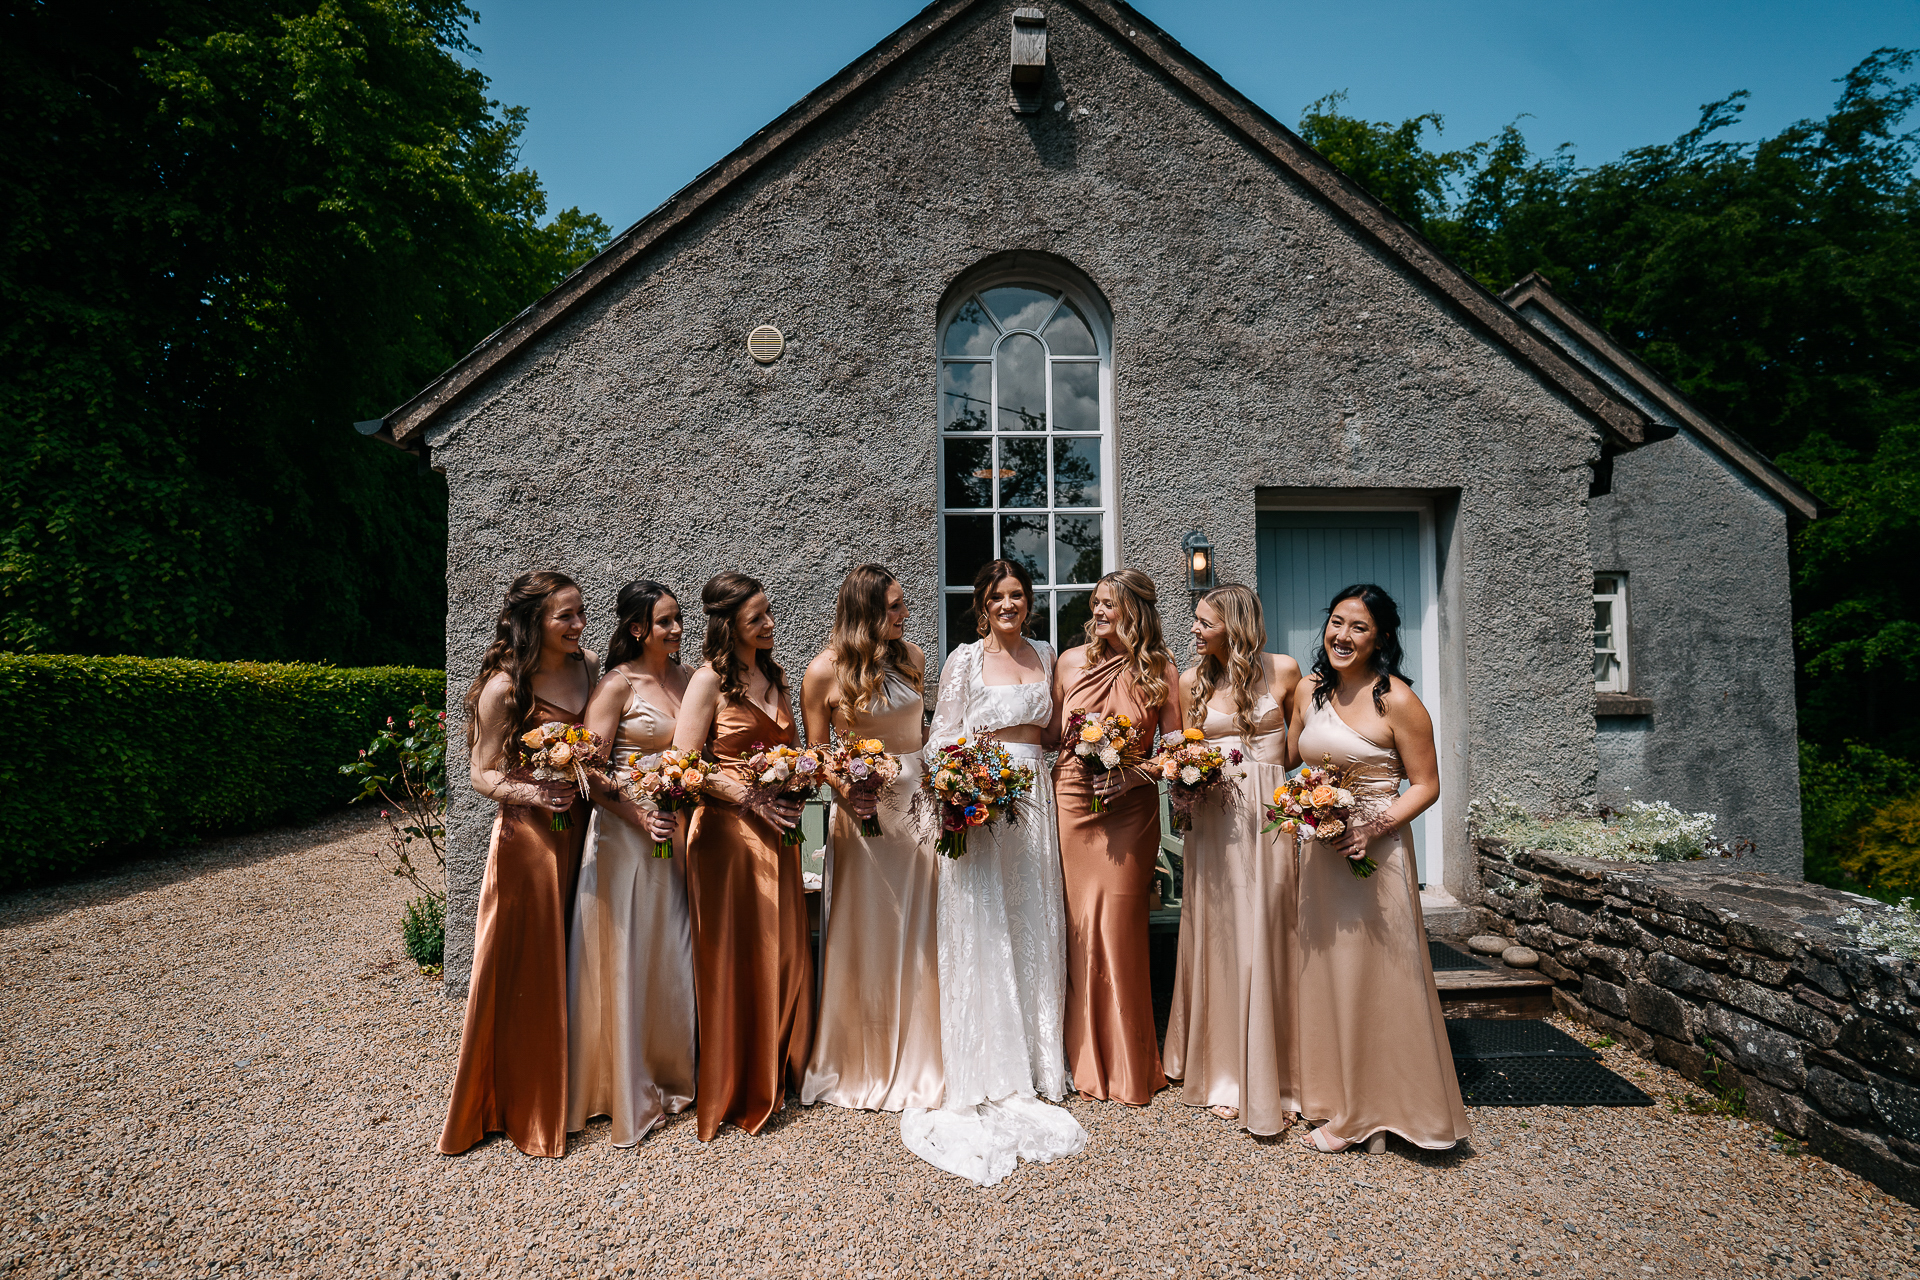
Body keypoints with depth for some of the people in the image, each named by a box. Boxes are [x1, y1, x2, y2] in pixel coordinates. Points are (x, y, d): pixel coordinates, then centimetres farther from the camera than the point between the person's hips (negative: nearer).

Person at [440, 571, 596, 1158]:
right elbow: (482, 773, -8)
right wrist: (532, 792, -24)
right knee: (520, 972, 6)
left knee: (567, 967, 14)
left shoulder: (590, 666, 5)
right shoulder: (504, 687, -12)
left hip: (580, 830, 5)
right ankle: (514, 1104, 25)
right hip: (527, 838, -5)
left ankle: (559, 1096, 32)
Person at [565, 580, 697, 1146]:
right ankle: (628, 1088, 20)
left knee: (672, 953, 14)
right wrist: (639, 817, -24)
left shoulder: (685, 678, 8)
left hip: (677, 831, 6)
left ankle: (670, 1075, 32)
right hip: (625, 830, -6)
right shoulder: (618, 685, -10)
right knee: (627, 958, 4)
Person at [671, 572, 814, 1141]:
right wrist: (751, 798, -15)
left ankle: (777, 1070, 30)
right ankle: (734, 1088, 20)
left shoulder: (775, 677, 13)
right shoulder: (710, 679, -8)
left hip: (776, 829, 7)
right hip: (728, 830, -6)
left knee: (784, 950, 11)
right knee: (734, 957, 3)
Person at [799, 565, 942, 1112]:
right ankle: (865, 1064, 24)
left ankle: (920, 1059, 28)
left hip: (920, 802, 4)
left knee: (922, 933, 10)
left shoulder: (912, 656, 6)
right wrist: (844, 791, -20)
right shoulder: (825, 670, -7)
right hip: (865, 808, -4)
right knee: (866, 933, 6)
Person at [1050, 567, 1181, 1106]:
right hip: (1073, 801, 2)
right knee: (1079, 924, 5)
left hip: (1130, 812, -2)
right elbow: (1052, 738, 12)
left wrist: (1134, 774, -12)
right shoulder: (1071, 662, 6)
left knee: (1119, 925, -1)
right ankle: (1089, 1058, 23)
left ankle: (1129, 1066, 18)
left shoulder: (1160, 670, 0)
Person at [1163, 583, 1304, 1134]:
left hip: (1270, 814, -2)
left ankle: (1271, 1077, 19)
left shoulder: (1282, 670, 1)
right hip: (1212, 817, 2)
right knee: (1217, 935, 6)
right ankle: (1224, 1072, 22)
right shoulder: (1192, 680, 7)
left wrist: (1259, 762, -5)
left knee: (1266, 938, 3)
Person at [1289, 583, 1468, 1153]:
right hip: (1318, 852, 6)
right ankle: (1337, 1100, 29)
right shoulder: (1309, 690, 6)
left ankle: (1375, 1110, 20)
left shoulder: (1396, 700, -11)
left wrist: (1375, 826, -21)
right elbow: (1292, 760, 17)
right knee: (1325, 972, 13)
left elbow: (1426, 784, -8)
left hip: (1374, 851, -6)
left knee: (1376, 977, 3)